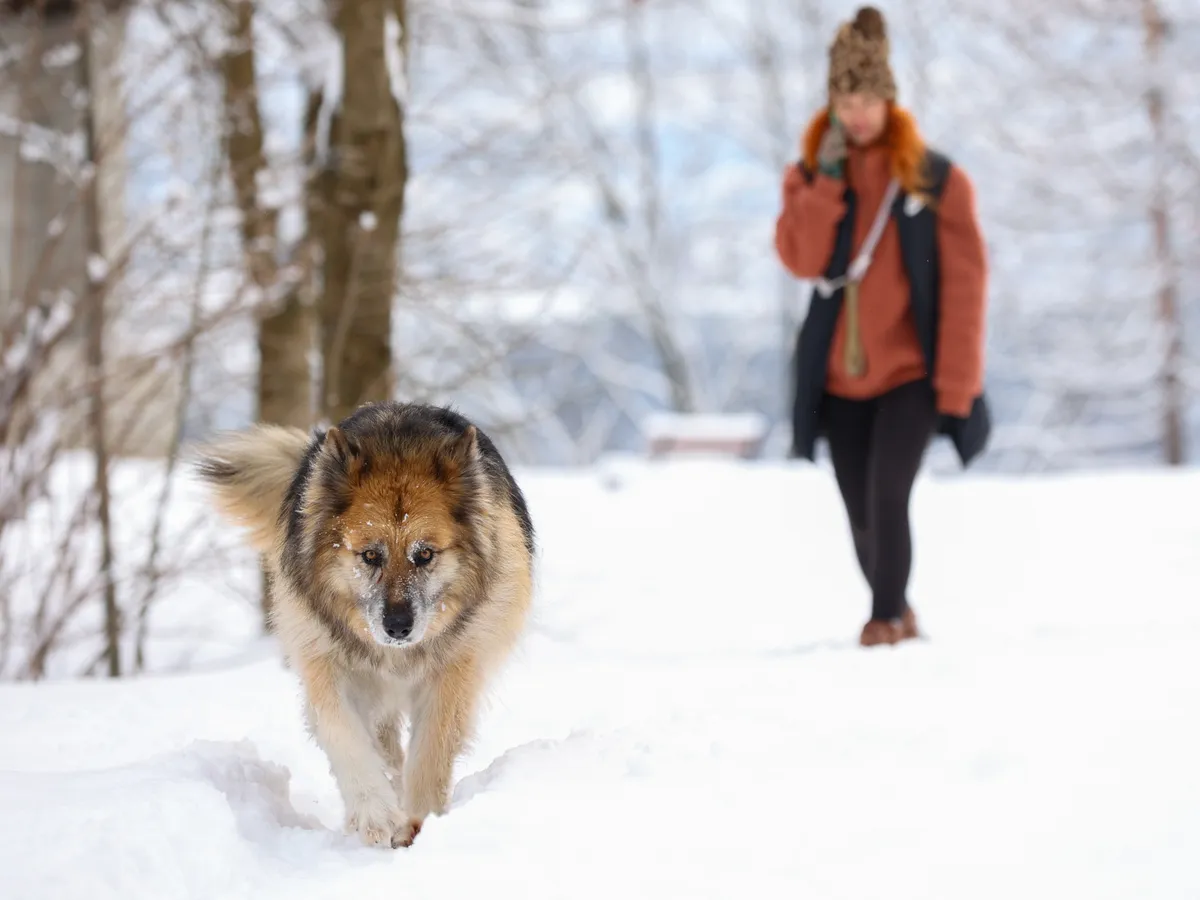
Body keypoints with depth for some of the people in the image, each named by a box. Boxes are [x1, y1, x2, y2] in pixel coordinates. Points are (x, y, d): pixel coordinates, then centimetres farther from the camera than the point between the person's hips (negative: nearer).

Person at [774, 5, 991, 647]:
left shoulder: (936, 180, -6)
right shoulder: (809, 175, 3)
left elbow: (964, 286, -8)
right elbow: (801, 259, -13)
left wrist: (956, 387, -12)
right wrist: (827, 179, -19)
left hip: (910, 372, -3)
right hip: (840, 378, 3)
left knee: (887, 494, -21)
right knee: (861, 514, 11)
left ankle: (887, 618, -7)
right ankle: (894, 614, 34)